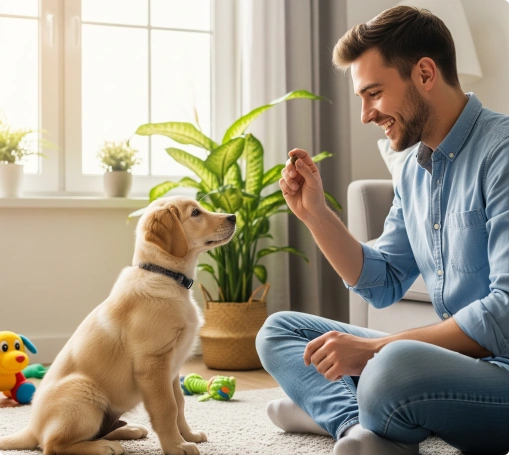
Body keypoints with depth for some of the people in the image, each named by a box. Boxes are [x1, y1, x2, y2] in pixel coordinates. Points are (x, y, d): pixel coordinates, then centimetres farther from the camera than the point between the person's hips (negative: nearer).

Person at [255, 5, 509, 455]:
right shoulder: (415, 168, 11)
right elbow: (383, 284, 15)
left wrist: (373, 347, -21)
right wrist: (315, 212, 4)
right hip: (449, 357, 9)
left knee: (394, 367, -41)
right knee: (278, 330, 10)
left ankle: (329, 408, -8)